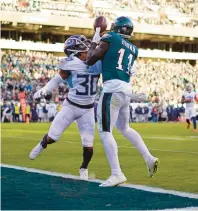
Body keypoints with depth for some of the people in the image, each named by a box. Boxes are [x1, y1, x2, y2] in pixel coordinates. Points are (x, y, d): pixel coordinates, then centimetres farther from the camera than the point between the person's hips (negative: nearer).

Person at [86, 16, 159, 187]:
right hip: (127, 89, 8)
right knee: (124, 128, 27)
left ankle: (117, 174, -12)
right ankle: (149, 159, 23)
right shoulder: (133, 49, 18)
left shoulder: (110, 38, 0)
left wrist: (94, 42, 17)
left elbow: (90, 60, 3)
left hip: (113, 88, -8)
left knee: (105, 131, -6)